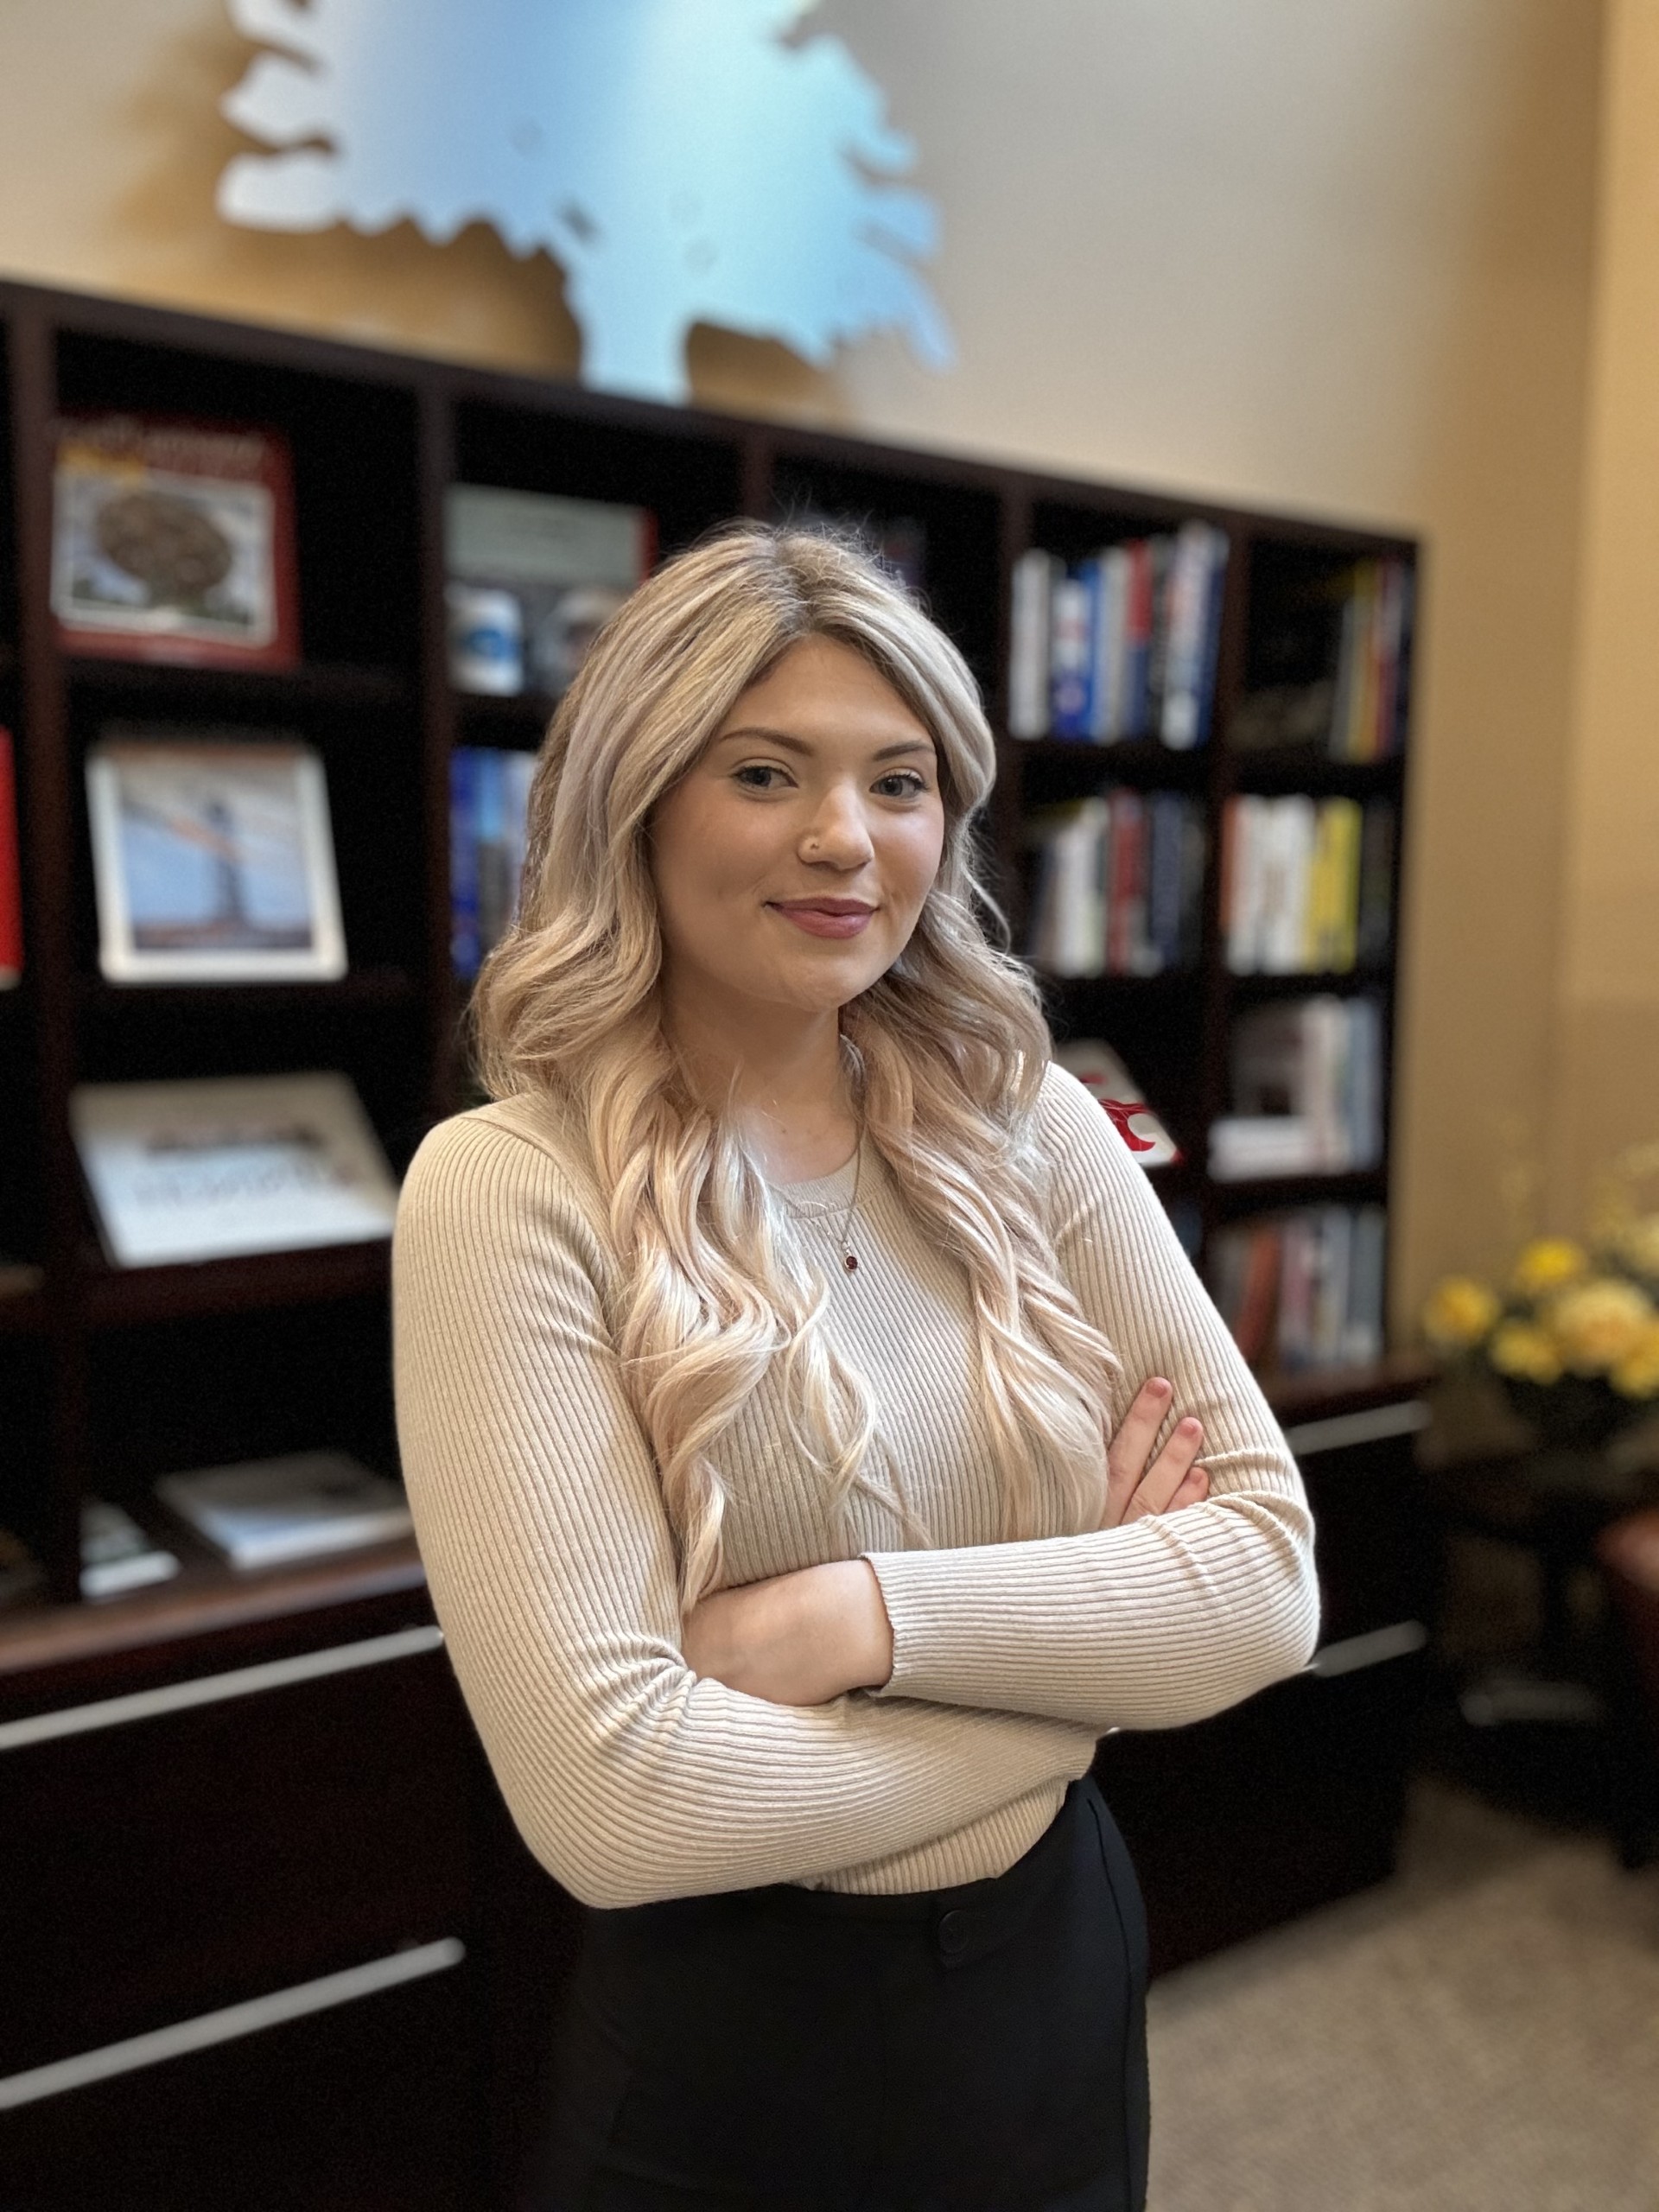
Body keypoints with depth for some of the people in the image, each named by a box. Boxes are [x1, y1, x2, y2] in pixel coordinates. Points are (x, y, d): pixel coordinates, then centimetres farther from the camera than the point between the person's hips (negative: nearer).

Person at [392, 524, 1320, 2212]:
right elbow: (606, 1798, -24)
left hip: (1059, 1984, 4)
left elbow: (1270, 1576, -9)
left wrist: (870, 1617, -23)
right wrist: (1076, 1654, -14)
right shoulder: (507, 1188, -19)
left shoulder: (1034, 1129, -6)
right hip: (721, 2058, -3)